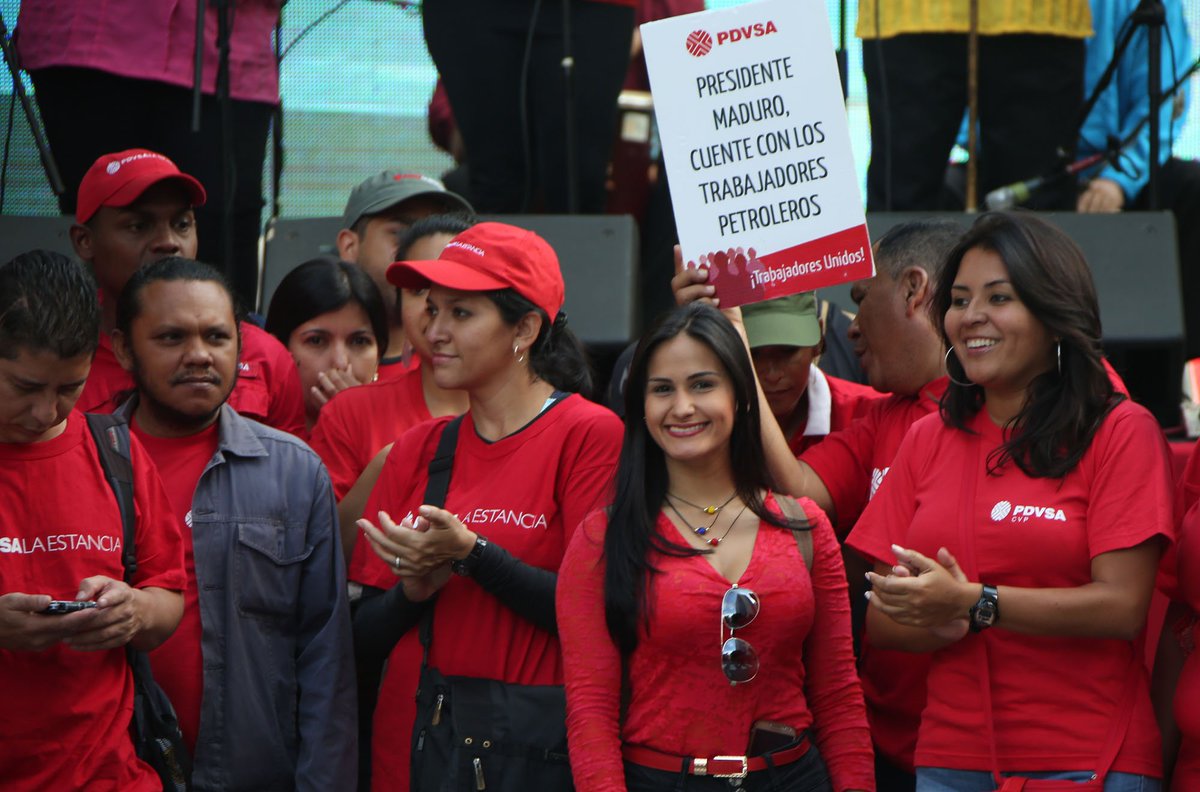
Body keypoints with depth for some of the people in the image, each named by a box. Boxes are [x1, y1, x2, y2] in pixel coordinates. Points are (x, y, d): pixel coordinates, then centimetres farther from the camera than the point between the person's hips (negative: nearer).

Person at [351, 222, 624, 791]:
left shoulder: (589, 434, -6)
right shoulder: (419, 450, 9)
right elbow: (362, 639, 7)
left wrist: (470, 554, -20)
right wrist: (414, 589, -12)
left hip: (535, 738, -5)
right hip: (412, 734, 5)